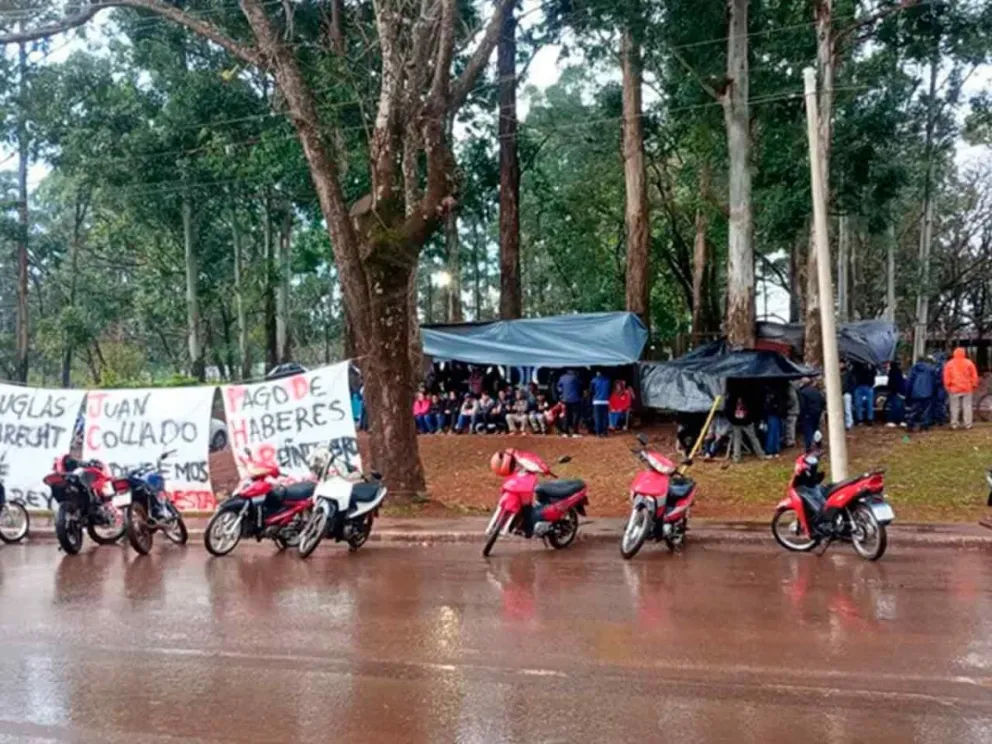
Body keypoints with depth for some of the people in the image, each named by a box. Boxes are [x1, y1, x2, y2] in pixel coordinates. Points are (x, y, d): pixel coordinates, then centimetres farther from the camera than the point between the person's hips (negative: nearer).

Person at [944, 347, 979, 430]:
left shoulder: (949, 364, -1)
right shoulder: (969, 363, 0)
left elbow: (946, 377, 0)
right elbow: (974, 376, 3)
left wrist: (947, 386, 8)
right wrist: (974, 385, 13)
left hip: (954, 389, 0)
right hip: (967, 388, 0)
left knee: (955, 407, 4)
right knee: (967, 406, 5)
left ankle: (954, 424, 4)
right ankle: (968, 424, 5)